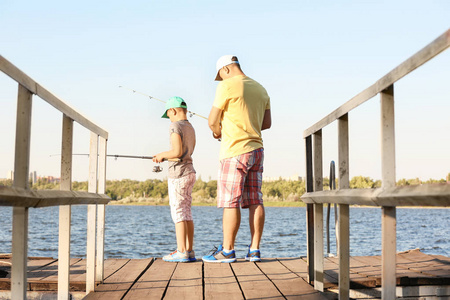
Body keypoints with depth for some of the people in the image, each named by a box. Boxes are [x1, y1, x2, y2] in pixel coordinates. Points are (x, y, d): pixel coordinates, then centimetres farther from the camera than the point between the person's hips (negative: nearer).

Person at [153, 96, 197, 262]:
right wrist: (165, 157, 24)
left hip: (178, 174, -9)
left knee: (178, 212, -7)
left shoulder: (175, 126, -11)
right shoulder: (190, 128, 16)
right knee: (186, 212, 9)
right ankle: (189, 251, 10)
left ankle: (181, 252, -8)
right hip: (190, 172, 9)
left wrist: (162, 154, -3)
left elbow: (177, 152, -20)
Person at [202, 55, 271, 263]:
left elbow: (212, 121, -6)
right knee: (255, 201, 6)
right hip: (256, 150, 8)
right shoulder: (260, 89, 15)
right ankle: (254, 250, 7)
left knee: (230, 202, -4)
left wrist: (218, 132, 14)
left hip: (235, 150, -7)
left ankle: (227, 251, 0)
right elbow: (267, 123, 18)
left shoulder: (227, 86, -8)